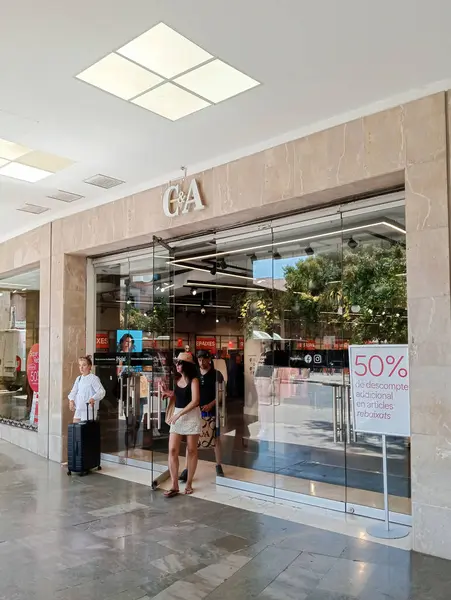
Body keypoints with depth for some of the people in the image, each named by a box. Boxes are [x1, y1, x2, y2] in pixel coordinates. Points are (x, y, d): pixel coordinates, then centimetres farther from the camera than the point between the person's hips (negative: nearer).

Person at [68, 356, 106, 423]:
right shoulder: (79, 378, 13)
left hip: (89, 410, -7)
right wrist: (71, 400, -3)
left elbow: (101, 391, -17)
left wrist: (93, 398, -34)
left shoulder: (93, 378, -10)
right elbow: (74, 391, 16)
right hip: (78, 409, 7)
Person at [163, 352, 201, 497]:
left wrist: (179, 414, -19)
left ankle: (189, 483, 17)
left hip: (191, 416, -5)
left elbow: (195, 401, -18)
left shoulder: (193, 380, -9)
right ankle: (174, 486, 2)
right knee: (172, 450, -3)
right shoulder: (177, 379, 8)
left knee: (191, 450, 5)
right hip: (177, 416, 5)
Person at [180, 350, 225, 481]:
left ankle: (219, 466, 24)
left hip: (212, 411, -2)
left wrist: (210, 405, -16)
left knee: (216, 438, 9)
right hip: (196, 411, 2)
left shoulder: (216, 374, -2)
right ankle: (186, 469, 4)